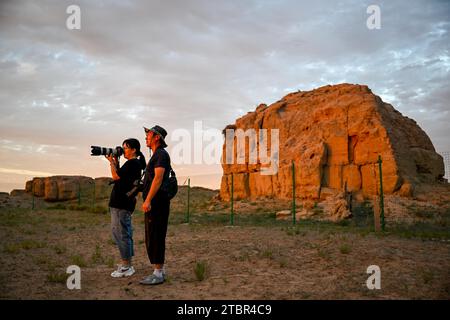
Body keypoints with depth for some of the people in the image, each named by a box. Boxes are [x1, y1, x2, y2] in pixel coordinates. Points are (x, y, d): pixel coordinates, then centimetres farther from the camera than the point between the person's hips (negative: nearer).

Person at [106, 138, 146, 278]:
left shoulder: (132, 163, -13)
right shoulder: (135, 163, 17)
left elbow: (115, 177, -14)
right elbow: (119, 177, 19)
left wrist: (112, 162, -2)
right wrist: (116, 163, 11)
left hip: (121, 205, -10)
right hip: (122, 203, 10)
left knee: (122, 234, -6)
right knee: (124, 234, 15)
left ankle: (126, 267, -1)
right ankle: (127, 265, 23)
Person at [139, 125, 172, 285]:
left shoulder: (161, 154, -10)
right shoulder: (156, 155, 21)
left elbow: (158, 178, -21)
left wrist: (148, 200, -25)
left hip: (156, 202, -10)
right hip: (154, 202, 10)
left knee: (155, 237, -8)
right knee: (154, 238, 12)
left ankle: (158, 274, -3)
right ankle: (159, 271, 18)